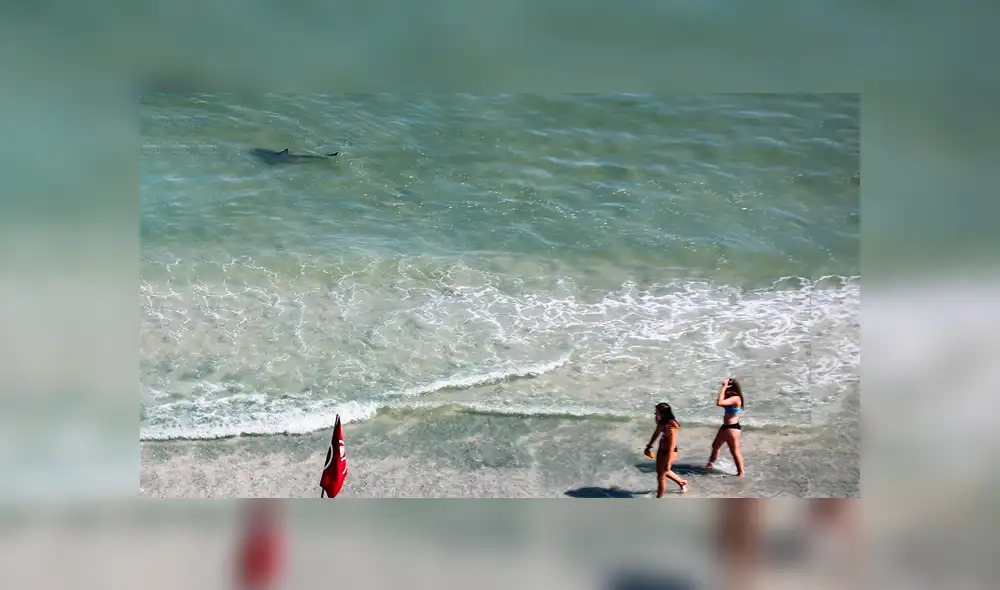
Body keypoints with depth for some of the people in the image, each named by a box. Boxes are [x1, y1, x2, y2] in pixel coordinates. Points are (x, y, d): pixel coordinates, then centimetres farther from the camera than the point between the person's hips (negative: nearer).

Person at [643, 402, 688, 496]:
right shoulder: (660, 422, -8)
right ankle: (682, 482, 50)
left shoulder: (670, 427, -32)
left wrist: (668, 463, -26)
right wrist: (649, 446, 21)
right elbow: (656, 433, 12)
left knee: (661, 476, 4)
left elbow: (672, 446, -28)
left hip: (669, 452, -9)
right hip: (661, 449, 9)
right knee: (660, 470, 27)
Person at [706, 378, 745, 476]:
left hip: (732, 428, -11)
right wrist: (724, 388, 2)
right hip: (725, 426, 11)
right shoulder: (731, 396, 4)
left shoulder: (735, 398, -26)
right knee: (716, 445, 25)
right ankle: (710, 464, 44)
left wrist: (724, 388, -31)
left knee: (735, 451, 1)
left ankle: (741, 472, 13)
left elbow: (719, 403, -37)